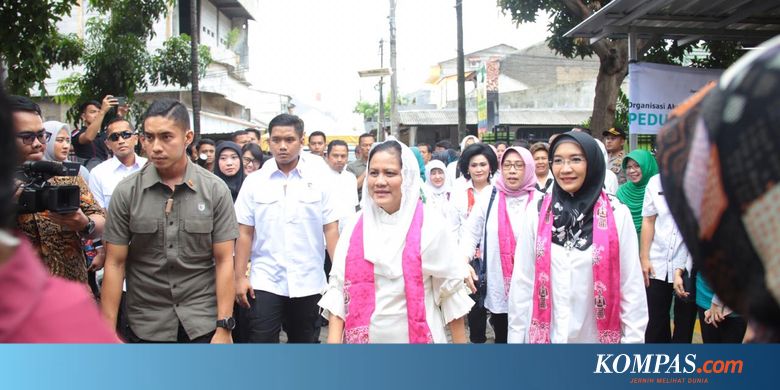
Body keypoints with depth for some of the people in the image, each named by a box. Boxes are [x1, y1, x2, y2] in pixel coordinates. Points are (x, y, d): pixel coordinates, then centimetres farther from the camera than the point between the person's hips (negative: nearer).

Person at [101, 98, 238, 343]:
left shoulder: (216, 190, -4)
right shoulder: (126, 192, -3)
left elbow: (224, 261, -4)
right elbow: (115, 264, -2)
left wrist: (224, 327, -8)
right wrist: (109, 330, -6)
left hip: (203, 325, 0)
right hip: (146, 328, 1)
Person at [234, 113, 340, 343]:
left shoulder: (319, 179, 1)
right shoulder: (254, 182, 2)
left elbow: (331, 229, 0)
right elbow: (245, 232, 3)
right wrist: (239, 277, -1)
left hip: (308, 283, 1)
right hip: (264, 282, 0)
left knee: (305, 342, 14)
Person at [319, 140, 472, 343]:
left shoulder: (429, 226, -9)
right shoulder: (356, 225, -1)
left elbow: (451, 289, -4)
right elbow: (338, 286, -2)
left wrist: (461, 343, -2)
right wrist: (333, 340, -10)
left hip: (415, 336, -2)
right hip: (362, 336, 3)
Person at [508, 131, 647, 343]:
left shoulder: (618, 215, -5)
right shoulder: (537, 213, -2)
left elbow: (632, 287, -3)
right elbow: (521, 282, 1)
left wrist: (633, 338, -4)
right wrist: (516, 336, 1)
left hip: (598, 337, -1)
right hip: (544, 335, 1)